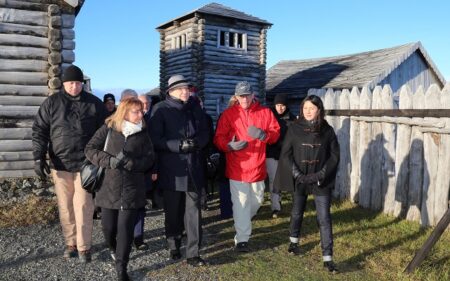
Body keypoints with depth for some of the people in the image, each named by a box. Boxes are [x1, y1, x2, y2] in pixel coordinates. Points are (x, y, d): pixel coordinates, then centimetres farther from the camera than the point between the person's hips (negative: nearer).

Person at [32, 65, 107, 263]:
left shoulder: (94, 103, 3)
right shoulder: (52, 103, 4)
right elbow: (39, 131, 5)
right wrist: (39, 157, -4)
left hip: (86, 164, -1)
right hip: (60, 164, 2)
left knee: (83, 206, -3)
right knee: (65, 207, 9)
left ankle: (84, 246, 10)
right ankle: (71, 243, 25)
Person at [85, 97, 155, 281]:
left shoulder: (142, 134, 3)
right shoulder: (108, 129, -2)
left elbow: (150, 159, 1)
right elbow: (90, 149, -4)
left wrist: (133, 163, -18)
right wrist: (110, 160, -19)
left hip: (132, 189, 0)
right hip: (109, 187, 0)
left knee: (126, 228, -2)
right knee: (108, 226, 9)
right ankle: (112, 247, 44)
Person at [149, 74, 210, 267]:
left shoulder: (195, 107, 10)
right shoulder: (161, 109, -3)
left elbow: (205, 132, 11)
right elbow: (155, 138, -9)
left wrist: (197, 142, -12)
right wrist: (179, 145, -21)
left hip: (194, 168, 3)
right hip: (171, 170, -2)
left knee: (193, 211, 1)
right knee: (173, 211, 12)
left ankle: (193, 253, 10)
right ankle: (174, 246, 34)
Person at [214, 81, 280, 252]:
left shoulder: (265, 112, 4)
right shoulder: (228, 114, -3)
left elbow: (276, 133, 4)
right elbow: (219, 138, -6)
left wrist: (263, 135, -18)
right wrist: (229, 145, -27)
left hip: (257, 167, 4)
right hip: (237, 168, -3)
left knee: (257, 200, 18)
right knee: (240, 203, -3)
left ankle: (242, 223, 46)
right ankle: (242, 239, 7)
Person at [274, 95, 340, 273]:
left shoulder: (327, 130, -1)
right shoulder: (294, 128, -2)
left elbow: (335, 155, -1)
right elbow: (286, 153, -4)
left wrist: (321, 174, -12)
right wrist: (296, 174, -14)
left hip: (321, 181, 0)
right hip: (299, 179, 1)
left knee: (324, 218, -3)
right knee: (297, 212, 18)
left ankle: (327, 258, 5)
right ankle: (294, 241, 43)